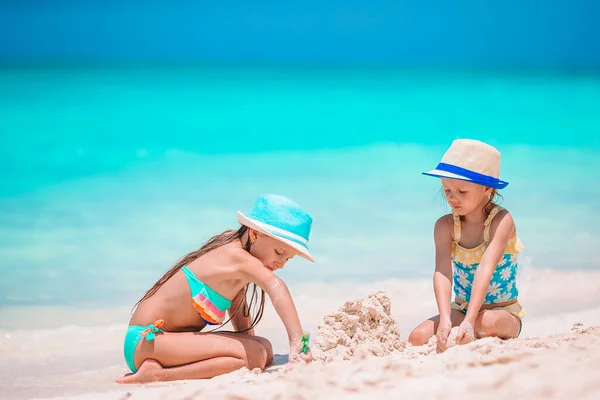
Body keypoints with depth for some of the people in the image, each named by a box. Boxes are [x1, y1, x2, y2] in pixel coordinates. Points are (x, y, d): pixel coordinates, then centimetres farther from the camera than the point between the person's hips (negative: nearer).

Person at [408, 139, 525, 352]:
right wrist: (445, 319, -41)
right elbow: (442, 273, -22)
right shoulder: (445, 226, -8)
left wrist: (469, 321, -43)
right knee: (417, 337, -22)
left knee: (486, 322, -38)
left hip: (504, 312, -3)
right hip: (461, 310, 3)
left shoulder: (501, 220, -18)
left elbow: (485, 270, -31)